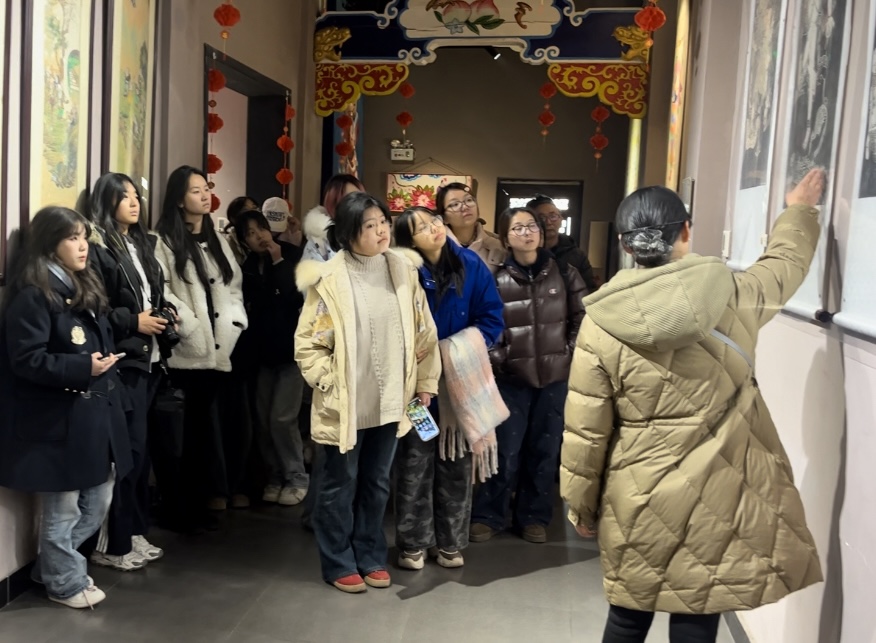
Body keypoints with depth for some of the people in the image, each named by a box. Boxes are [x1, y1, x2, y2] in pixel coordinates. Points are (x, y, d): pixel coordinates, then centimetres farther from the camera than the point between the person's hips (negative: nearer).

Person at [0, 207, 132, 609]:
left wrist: (104, 364, 8)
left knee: (99, 500, 16)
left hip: (95, 412, 9)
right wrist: (83, 367, -24)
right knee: (63, 506, 6)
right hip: (58, 419, -9)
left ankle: (52, 564, 36)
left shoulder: (85, 287, 15)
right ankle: (65, 582, 25)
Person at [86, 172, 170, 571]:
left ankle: (134, 533, 23)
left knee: (139, 447, 12)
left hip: (147, 359, 8)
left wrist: (164, 312, 4)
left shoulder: (141, 244, 16)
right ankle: (111, 543, 7)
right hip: (121, 362, -8)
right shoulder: (97, 248, -10)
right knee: (127, 448, -5)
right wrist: (134, 321, -15)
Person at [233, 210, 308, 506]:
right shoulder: (248, 267, 6)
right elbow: (248, 306, 11)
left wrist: (278, 262, -18)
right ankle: (275, 476, 20)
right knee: (264, 420, 5)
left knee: (282, 419, -8)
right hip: (264, 352, 5)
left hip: (291, 348, -4)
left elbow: (300, 296, -19)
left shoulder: (293, 257, -5)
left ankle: (297, 478, 7)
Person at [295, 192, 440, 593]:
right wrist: (331, 385, -13)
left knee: (376, 483, 16)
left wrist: (425, 384, 7)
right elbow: (308, 343, -8)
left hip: (390, 401, 4)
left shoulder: (402, 270, 0)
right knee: (340, 485, 10)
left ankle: (370, 557, 32)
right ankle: (339, 564, 26)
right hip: (345, 404, -4)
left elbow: (424, 332, 7)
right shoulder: (329, 279, -11)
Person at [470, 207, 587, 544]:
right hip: (512, 377, -2)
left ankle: (533, 517, 24)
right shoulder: (497, 279, -3)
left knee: (545, 449, 9)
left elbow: (581, 319, 6)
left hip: (555, 376, 2)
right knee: (506, 450, 1)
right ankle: (488, 515, 17)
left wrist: (569, 353, -1)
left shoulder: (564, 274, 3)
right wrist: (497, 359, -8)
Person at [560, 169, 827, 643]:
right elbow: (786, 262, 16)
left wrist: (581, 504, 8)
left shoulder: (602, 323, -11)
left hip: (637, 502, 0)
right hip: (718, 499, 1)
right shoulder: (732, 297, -7)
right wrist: (799, 210, 36)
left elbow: (585, 432, -6)